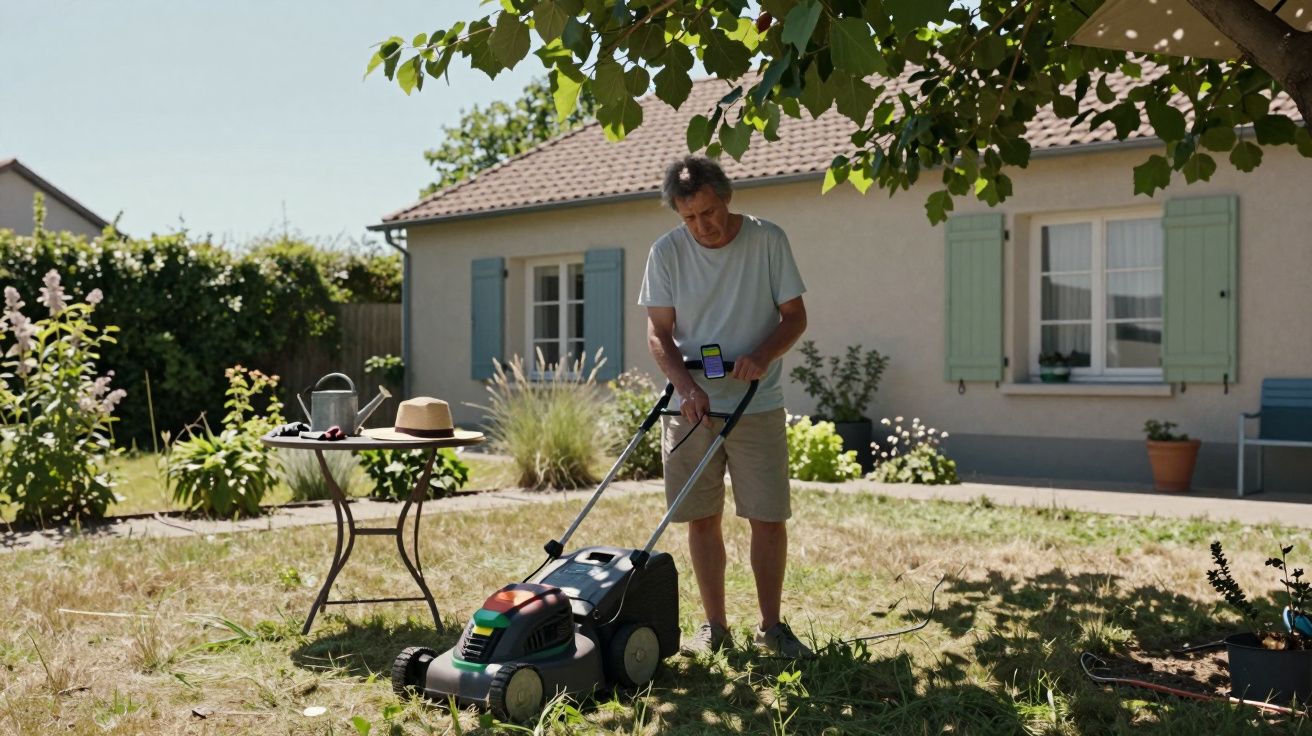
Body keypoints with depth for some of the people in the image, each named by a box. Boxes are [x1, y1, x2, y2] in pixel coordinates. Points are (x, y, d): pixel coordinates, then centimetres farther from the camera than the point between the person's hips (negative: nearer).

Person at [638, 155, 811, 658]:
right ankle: (714, 627, 19)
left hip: (758, 408, -1)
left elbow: (795, 316, 0)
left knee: (769, 519, 0)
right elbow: (659, 334, -2)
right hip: (691, 406, 1)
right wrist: (687, 387, -18)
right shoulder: (667, 252, -2)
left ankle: (771, 626, 16)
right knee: (702, 520, 6)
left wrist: (763, 356, -19)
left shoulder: (768, 240, -4)